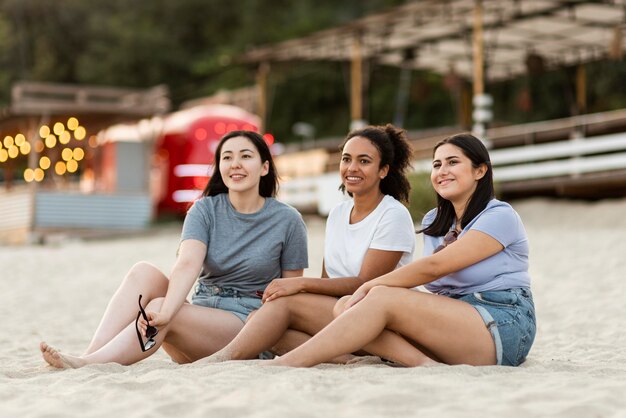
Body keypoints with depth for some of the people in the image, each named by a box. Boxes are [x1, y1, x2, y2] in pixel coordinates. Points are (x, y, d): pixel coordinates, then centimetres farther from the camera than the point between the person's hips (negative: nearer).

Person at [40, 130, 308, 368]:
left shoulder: (288, 221, -2)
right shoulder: (205, 209, 3)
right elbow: (187, 264, -16)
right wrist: (166, 311, -36)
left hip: (249, 326, -3)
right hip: (200, 313, 3)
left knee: (157, 306, -29)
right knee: (143, 273, -22)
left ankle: (88, 365, -36)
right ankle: (90, 356, -35)